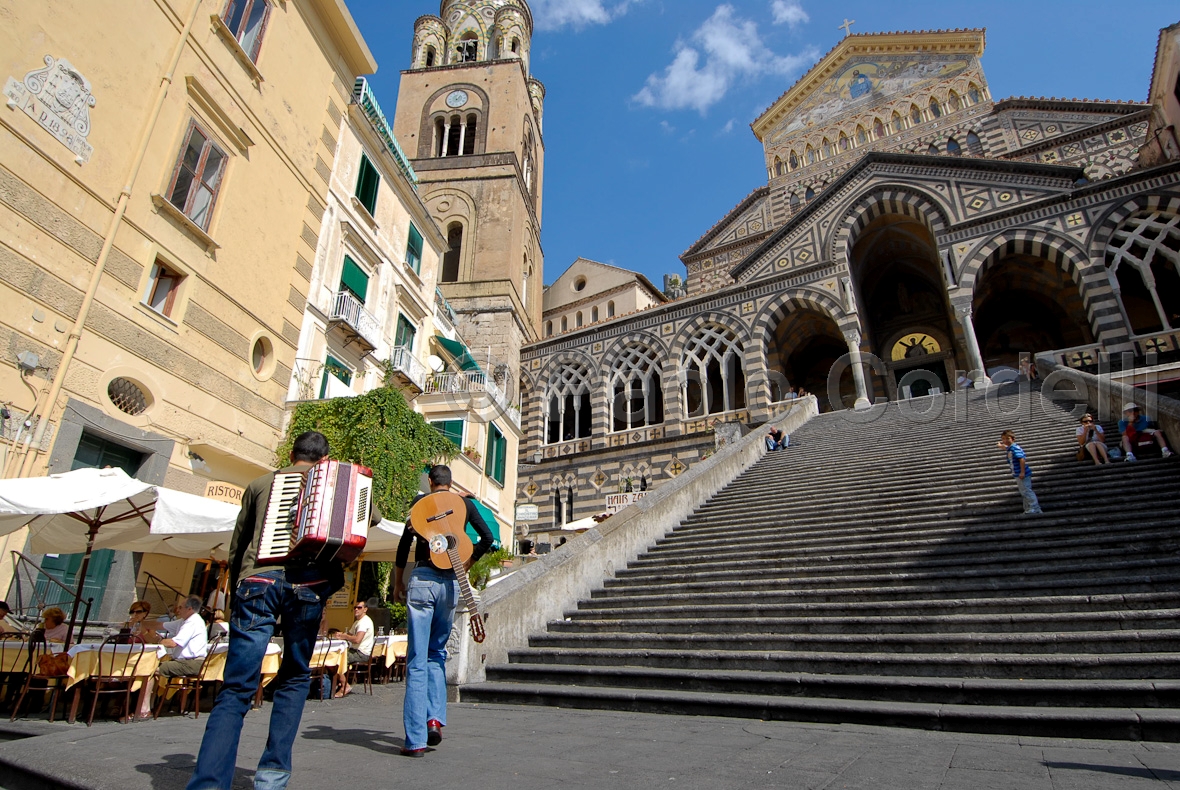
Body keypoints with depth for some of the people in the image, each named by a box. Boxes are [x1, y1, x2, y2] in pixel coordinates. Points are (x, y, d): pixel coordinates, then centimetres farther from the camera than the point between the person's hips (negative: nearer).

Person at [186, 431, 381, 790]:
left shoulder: (260, 484, 21)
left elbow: (237, 547, 22)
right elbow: (373, 514, 15)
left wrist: (236, 594, 28)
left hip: (258, 581, 1)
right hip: (307, 584, 0)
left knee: (236, 689, 2)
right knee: (295, 678, 17)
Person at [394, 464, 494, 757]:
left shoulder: (419, 502, 5)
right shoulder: (465, 503, 10)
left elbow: (405, 543, 0)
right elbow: (487, 538, 5)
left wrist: (398, 583, 10)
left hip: (423, 579, -2)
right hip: (451, 583, 2)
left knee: (417, 659, 1)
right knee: (437, 652, 21)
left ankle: (415, 739, 2)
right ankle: (435, 717, 8)